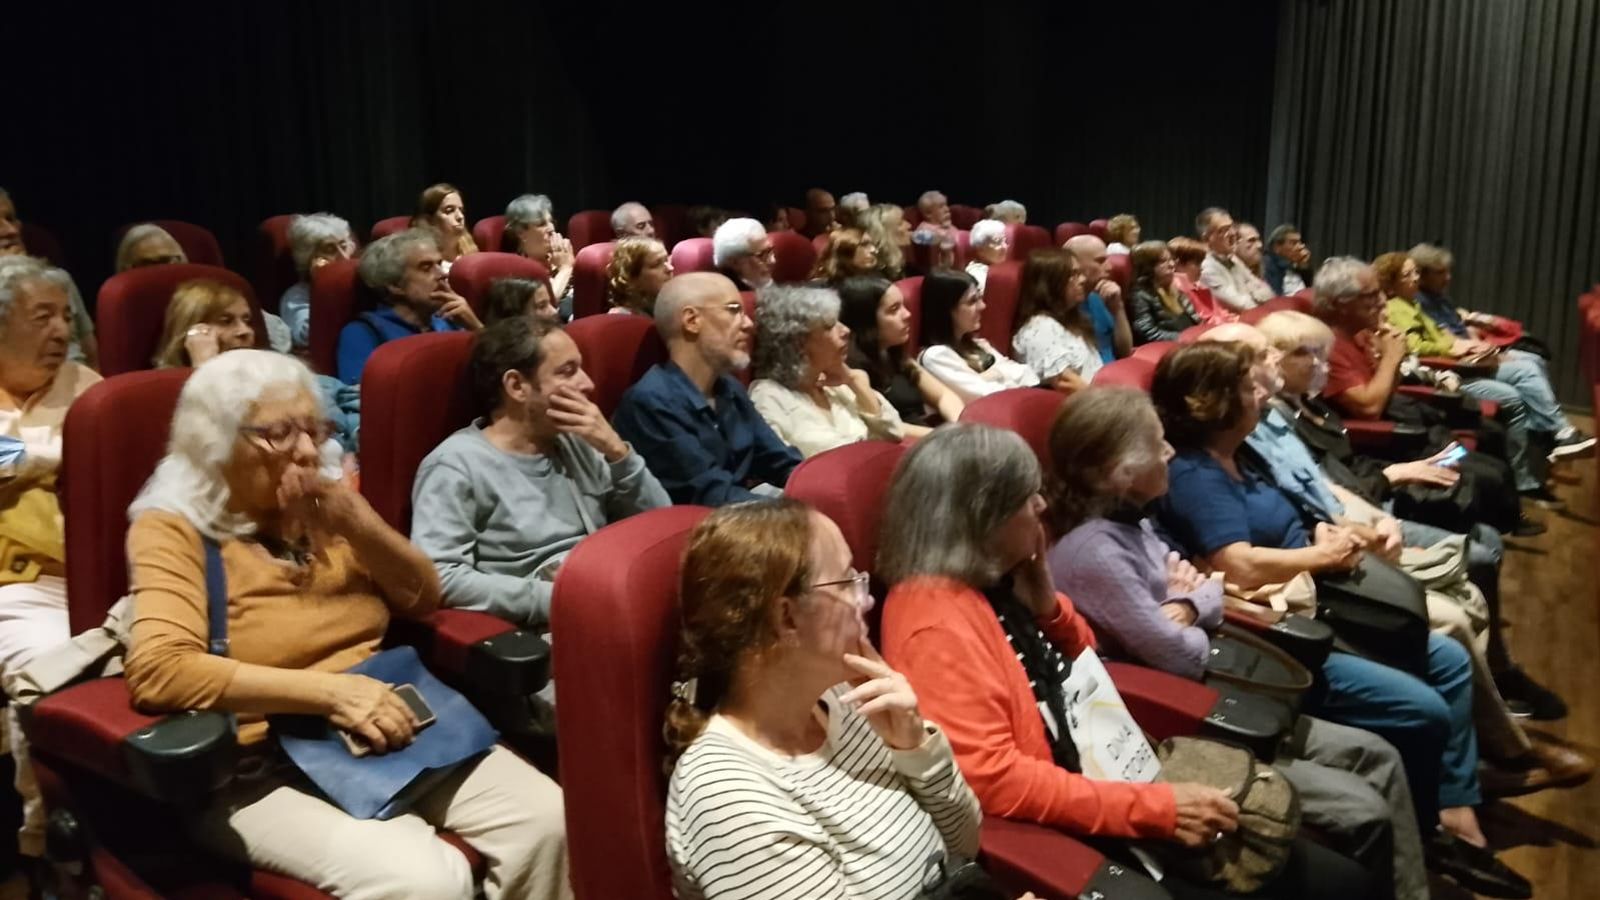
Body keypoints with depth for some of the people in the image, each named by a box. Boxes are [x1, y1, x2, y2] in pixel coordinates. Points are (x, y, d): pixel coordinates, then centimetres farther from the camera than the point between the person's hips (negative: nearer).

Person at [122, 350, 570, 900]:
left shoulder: (323, 504, 11)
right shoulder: (175, 527, -6)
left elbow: (422, 599, 13)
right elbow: (157, 670, -21)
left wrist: (361, 526, -7)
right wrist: (329, 691, -24)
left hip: (389, 730, 6)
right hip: (265, 764, -5)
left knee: (547, 820, -15)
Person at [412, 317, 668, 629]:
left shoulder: (575, 442, 14)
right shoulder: (456, 464, -5)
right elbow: (438, 576, -16)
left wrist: (616, 449, 0)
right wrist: (554, 599, -18)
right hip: (541, 628, -7)